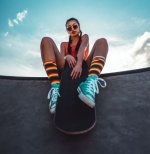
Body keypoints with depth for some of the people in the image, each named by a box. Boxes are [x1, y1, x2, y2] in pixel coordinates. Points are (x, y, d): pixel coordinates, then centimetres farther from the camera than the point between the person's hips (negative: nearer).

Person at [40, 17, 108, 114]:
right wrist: (67, 57, -19)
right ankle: (55, 87, -35)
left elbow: (82, 49, 1)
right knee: (46, 40, -11)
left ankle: (91, 82, -47)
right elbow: (61, 57, 9)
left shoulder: (84, 37, 27)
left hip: (83, 68, -1)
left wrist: (79, 64, -22)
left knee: (101, 41, -16)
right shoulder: (64, 44, 32)